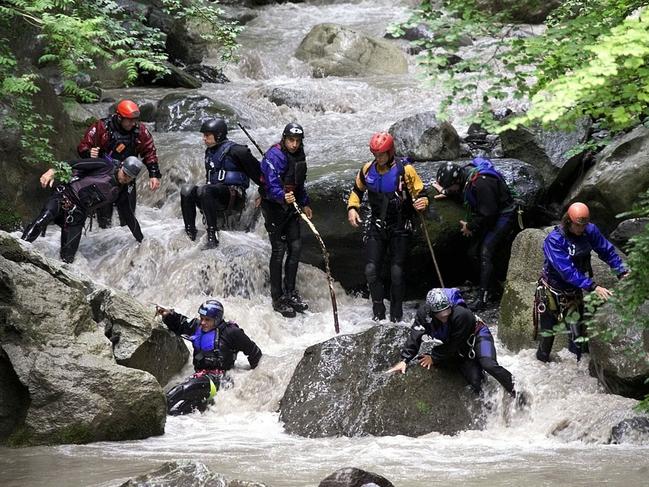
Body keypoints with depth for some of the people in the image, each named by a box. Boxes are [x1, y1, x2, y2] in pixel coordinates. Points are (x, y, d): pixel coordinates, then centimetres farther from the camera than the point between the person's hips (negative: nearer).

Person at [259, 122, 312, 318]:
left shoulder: (298, 155, 8)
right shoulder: (274, 156, -20)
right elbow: (272, 184, -31)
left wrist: (305, 203, 25)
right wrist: (283, 197, -48)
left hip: (291, 205, 8)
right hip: (274, 206, -8)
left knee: (295, 247, 7)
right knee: (279, 250, -7)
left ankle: (290, 292, 20)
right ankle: (277, 298, 0)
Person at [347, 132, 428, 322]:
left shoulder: (405, 170, -13)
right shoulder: (367, 170, 0)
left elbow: (420, 194, -8)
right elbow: (357, 190, 17)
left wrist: (422, 203, -31)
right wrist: (352, 208, 0)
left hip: (400, 228, -4)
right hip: (377, 228, 4)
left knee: (396, 272, -3)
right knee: (371, 270, -4)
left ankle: (396, 315, 11)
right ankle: (378, 312, 10)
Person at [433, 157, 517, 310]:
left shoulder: (481, 183, -33)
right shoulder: (465, 173, -5)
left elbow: (488, 214, -28)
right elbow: (462, 191, 21)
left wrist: (470, 226, -14)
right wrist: (446, 192, 5)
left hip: (503, 216, -10)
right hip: (489, 217, 10)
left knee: (485, 253, -18)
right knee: (474, 252, 7)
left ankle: (484, 297, -17)